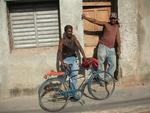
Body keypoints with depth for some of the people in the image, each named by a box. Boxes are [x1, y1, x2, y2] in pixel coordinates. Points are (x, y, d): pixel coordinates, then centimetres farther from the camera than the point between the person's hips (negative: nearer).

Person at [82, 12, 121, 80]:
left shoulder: (117, 27, 13)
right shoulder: (106, 24, 1)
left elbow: (118, 38, 11)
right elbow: (95, 21, -6)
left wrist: (119, 48, 4)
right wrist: (85, 18, -15)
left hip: (112, 49, 4)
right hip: (103, 46, -4)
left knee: (113, 65, 4)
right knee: (101, 62, -8)